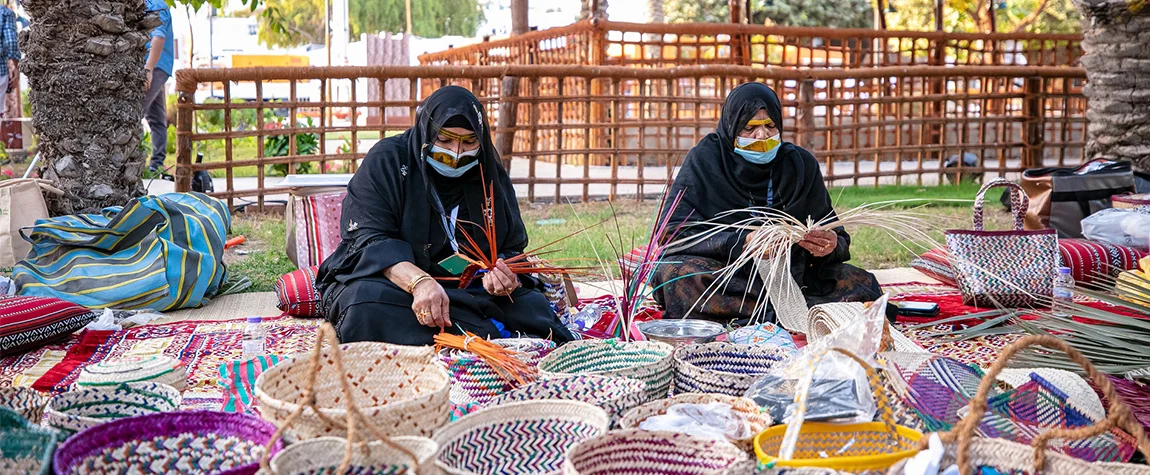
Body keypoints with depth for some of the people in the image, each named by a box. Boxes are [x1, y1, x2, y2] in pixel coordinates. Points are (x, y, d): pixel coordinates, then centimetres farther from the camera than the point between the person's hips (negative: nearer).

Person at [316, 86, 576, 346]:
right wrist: (418, 281, -36)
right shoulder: (387, 160, -6)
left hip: (469, 290, 3)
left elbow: (512, 248, 8)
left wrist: (504, 274, -18)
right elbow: (368, 240, -18)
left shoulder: (491, 175, 6)